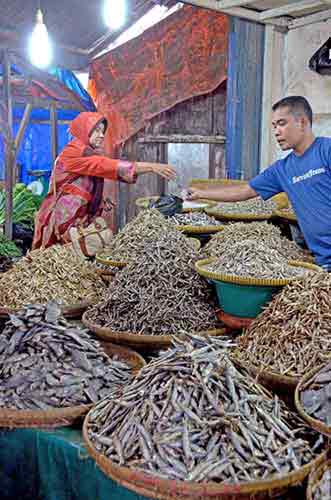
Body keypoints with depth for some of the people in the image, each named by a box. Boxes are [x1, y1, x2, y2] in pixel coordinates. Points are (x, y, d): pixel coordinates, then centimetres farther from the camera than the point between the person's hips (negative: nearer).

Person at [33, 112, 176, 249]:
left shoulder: (90, 154, 15)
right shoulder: (73, 153, -13)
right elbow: (105, 165, -24)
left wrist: (100, 202, -2)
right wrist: (150, 167, -29)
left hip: (80, 218, 8)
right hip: (63, 220, -8)